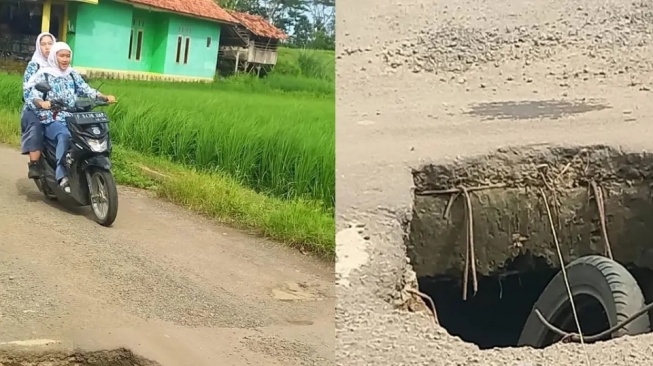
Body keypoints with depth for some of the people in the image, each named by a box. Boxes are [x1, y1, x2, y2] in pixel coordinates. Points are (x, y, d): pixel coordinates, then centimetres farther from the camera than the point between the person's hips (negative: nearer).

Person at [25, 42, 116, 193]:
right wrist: (41, 103, -34)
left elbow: (87, 90, 7)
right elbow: (32, 96, -10)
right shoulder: (43, 75, 2)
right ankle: (61, 174, -37)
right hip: (51, 120, -4)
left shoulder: (73, 75, 15)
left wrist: (105, 97, -11)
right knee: (65, 135, -37)